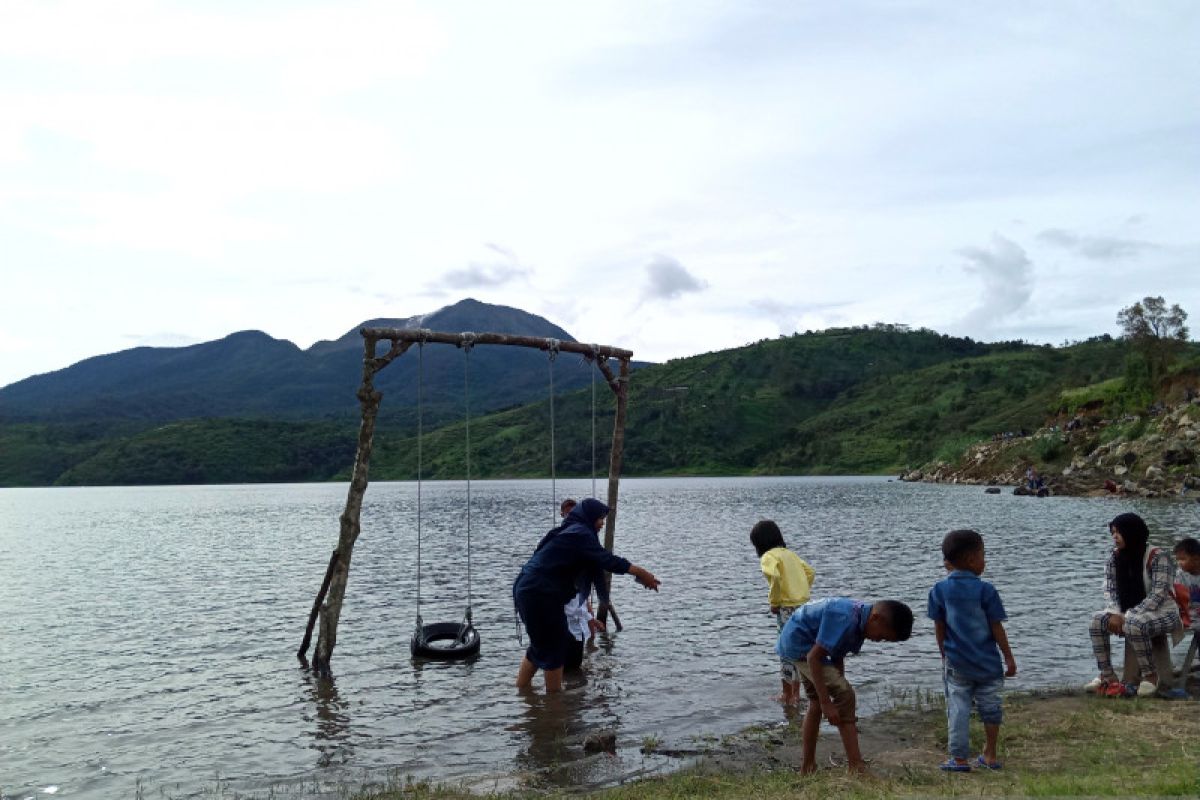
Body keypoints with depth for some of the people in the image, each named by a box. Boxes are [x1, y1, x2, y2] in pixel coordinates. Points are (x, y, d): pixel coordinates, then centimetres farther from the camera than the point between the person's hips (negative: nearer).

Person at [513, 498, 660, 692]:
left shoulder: (570, 531, 20)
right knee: (555, 647, 1)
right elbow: (605, 559, -21)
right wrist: (640, 572, -18)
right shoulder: (579, 533, -12)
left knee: (541, 645, 20)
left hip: (527, 590, 10)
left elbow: (595, 563, 19)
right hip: (540, 595, -10)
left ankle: (521, 690, 25)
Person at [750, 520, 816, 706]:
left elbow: (775, 577, -26)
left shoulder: (768, 556, -7)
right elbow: (810, 573, 17)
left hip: (787, 608, -8)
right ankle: (795, 694, 23)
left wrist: (773, 601, -13)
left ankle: (787, 695, 10)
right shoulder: (789, 553, 16)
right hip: (804, 605, 8)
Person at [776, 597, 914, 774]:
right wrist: (827, 703, -26)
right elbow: (814, 657, -28)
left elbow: (838, 657, 7)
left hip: (795, 643, 10)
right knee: (845, 695, -15)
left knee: (816, 702, 18)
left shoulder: (859, 619, -1)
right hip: (799, 643, -10)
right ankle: (856, 767, -11)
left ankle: (808, 766, 28)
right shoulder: (844, 619, -31)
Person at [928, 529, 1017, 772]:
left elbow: (939, 628, 1)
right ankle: (990, 756, 25)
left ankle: (959, 759, 7)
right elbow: (996, 628, -7)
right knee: (990, 707, 15)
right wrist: (1009, 658, 2)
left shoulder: (939, 590, -4)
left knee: (957, 710, 6)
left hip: (956, 663, 0)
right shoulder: (985, 590, -10)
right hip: (988, 662, 0)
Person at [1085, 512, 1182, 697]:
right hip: (1130, 613, 6)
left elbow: (1158, 595, -23)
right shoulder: (1114, 557, 1)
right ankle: (1107, 674, -7)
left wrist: (1128, 616, -27)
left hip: (1163, 611, -6)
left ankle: (1150, 675, -15)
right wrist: (1115, 614, -19)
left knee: (1134, 625, -37)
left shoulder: (1158, 556, -18)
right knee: (1097, 621, -19)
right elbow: (1110, 590, 1)